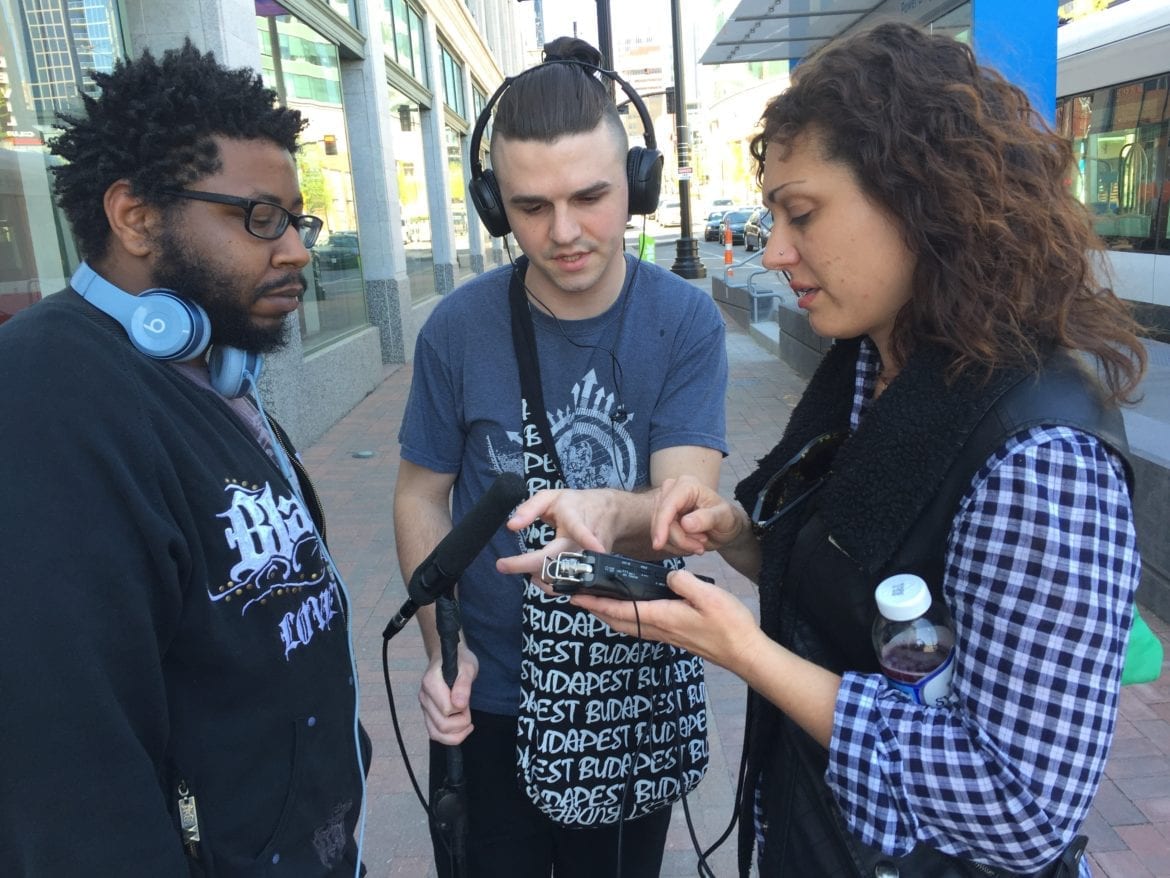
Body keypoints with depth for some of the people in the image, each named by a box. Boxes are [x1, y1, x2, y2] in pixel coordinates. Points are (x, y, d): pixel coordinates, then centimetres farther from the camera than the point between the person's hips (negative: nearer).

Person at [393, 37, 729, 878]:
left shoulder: (686, 323, -14)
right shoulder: (458, 328, -12)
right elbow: (423, 496, -1)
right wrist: (442, 647, -12)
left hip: (636, 688, 0)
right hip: (491, 693, 1)